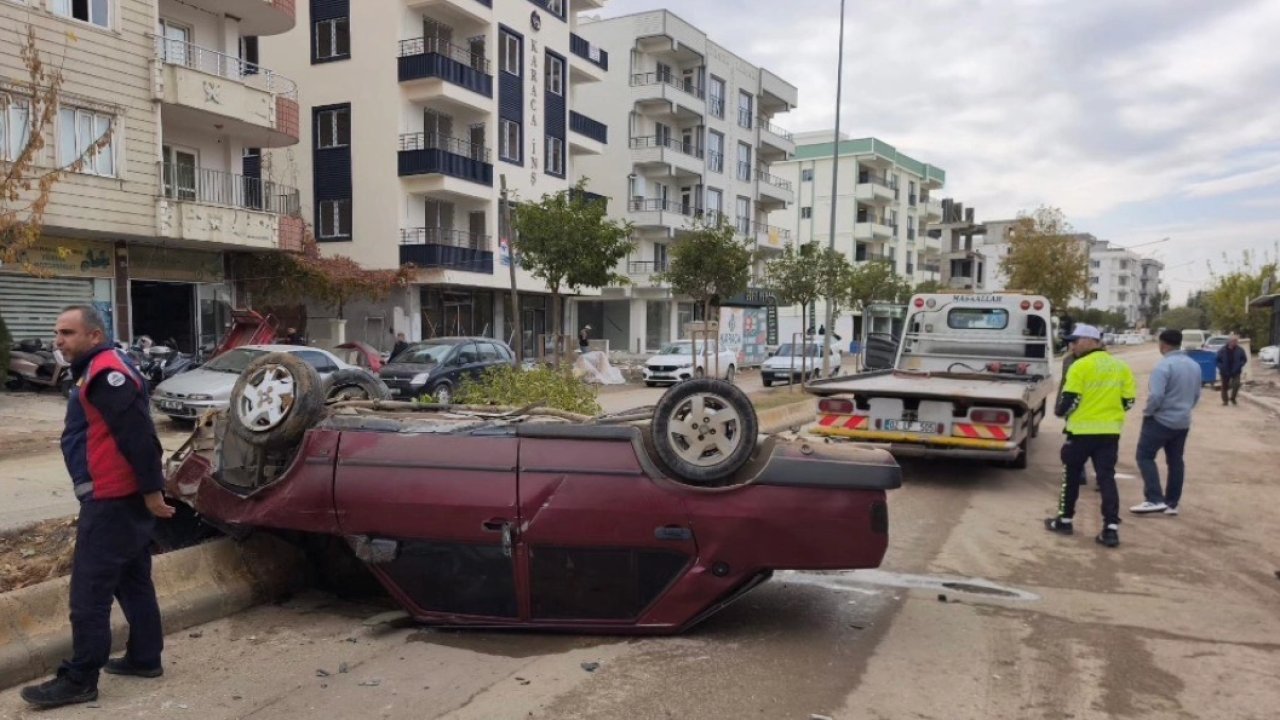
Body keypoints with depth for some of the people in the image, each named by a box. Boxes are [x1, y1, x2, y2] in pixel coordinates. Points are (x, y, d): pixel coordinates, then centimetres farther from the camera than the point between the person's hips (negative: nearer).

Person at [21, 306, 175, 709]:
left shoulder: (106, 371, -16)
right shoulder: (98, 371, 17)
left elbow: (139, 434, -23)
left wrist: (152, 489, -21)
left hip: (113, 500, -10)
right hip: (121, 497, 10)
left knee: (89, 592, -3)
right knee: (133, 582, 16)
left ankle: (79, 680, 4)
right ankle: (145, 658, 25)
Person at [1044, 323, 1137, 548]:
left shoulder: (1081, 366, -12)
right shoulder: (1120, 367, 7)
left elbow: (1070, 399, -14)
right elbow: (1128, 400, 7)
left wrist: (1060, 411, 6)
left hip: (1082, 430, -5)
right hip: (1110, 431, 5)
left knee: (1071, 475, 10)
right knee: (1107, 478, 6)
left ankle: (1065, 520, 20)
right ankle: (1111, 529, 0)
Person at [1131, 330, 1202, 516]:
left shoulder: (1165, 365, -20)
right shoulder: (1194, 366, 7)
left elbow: (1155, 396, -26)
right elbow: (1196, 395, 16)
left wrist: (1147, 412, -10)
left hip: (1161, 420, -8)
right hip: (1183, 422, 8)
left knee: (1145, 456, -1)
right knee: (1175, 461, 14)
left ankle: (1155, 500, -10)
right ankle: (1172, 503, 17)